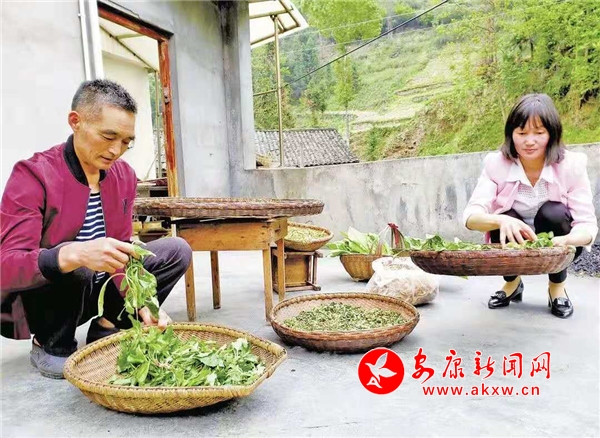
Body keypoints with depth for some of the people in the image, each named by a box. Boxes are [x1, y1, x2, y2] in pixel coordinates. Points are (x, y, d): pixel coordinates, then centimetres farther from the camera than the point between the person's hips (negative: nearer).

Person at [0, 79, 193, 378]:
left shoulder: (125, 176, -3)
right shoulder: (33, 175, -20)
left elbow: (122, 251, -2)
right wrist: (76, 254, -46)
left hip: (97, 290, 6)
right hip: (35, 297, -5)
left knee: (177, 251, -5)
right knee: (71, 266, -37)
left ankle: (107, 329, -2)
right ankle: (51, 346, -7)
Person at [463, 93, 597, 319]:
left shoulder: (571, 165, -18)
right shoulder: (496, 163, -17)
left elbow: (588, 225, -21)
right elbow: (471, 216, -26)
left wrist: (563, 240, -44)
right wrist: (500, 221, -49)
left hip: (555, 248, 0)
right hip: (515, 247, 1)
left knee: (553, 213, -28)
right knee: (503, 221, -30)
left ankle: (557, 287, -2)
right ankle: (512, 283, 4)